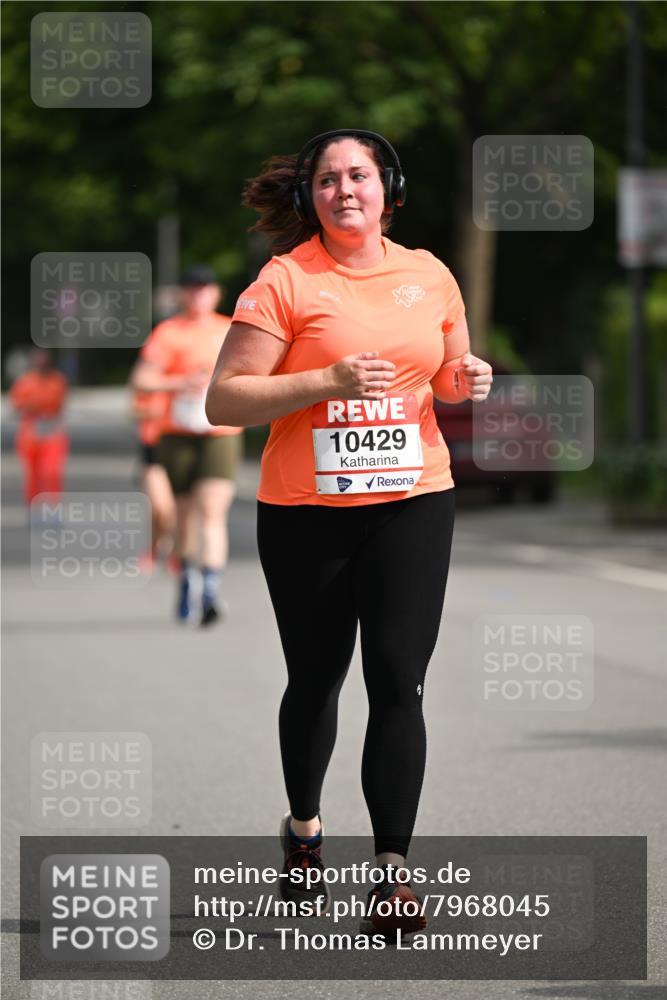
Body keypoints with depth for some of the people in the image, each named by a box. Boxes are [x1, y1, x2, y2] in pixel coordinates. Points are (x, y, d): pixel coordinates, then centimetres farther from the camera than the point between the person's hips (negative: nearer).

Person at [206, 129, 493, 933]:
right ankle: (303, 827, 37)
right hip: (306, 511, -2)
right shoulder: (285, 281, -7)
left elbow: (449, 373, 23)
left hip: (413, 504, 2)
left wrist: (467, 379, -1)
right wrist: (328, 380, -21)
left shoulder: (429, 275, 7)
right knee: (315, 679, 12)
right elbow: (223, 400, -11)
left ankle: (392, 873, -8)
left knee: (397, 682, -8)